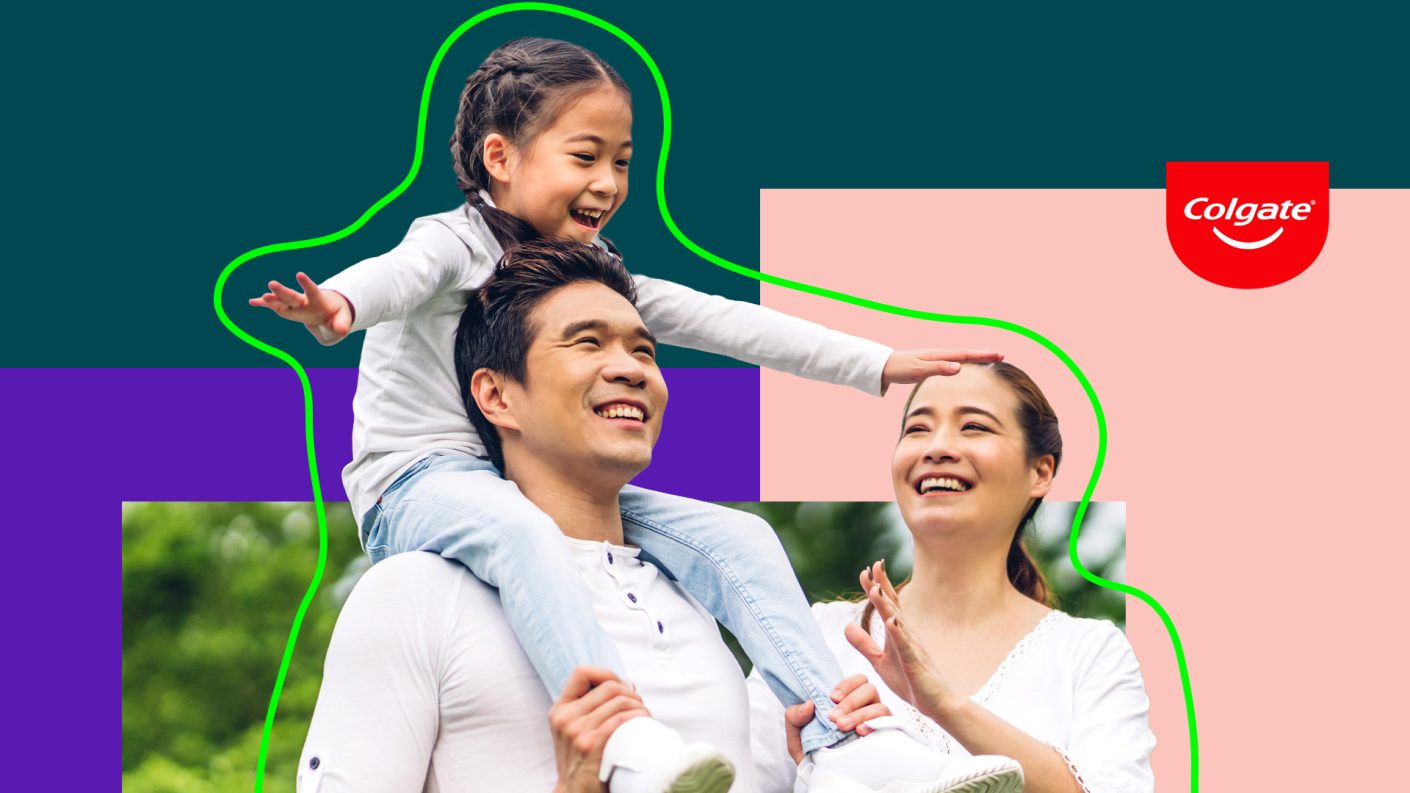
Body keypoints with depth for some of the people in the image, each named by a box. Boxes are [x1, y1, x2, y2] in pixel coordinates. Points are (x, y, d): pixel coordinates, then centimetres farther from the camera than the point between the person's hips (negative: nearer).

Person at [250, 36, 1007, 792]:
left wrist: (881, 365, 12)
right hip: (417, 479, -7)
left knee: (736, 539, -9)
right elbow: (397, 276, -29)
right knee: (521, 532, -41)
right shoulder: (455, 244, -7)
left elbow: (716, 320, 15)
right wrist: (338, 309, -56)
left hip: (542, 485, 7)